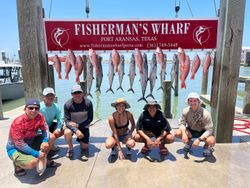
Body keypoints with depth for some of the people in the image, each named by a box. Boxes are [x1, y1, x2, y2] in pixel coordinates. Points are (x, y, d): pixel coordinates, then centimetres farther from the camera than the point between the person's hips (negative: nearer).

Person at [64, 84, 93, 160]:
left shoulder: (88, 103, -20)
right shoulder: (68, 104, -20)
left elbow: (90, 119, -12)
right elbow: (67, 121, -19)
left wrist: (78, 125, -22)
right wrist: (76, 130, -34)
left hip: (83, 125, 0)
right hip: (72, 125, 0)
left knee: (84, 147, -4)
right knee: (67, 132, -33)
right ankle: (70, 149, -3)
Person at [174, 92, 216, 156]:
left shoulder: (205, 114, -26)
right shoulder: (186, 111, -18)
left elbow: (209, 130, -25)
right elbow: (182, 123, -13)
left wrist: (199, 139, -37)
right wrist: (184, 134, -33)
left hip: (203, 132, -3)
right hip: (191, 131, 3)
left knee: (211, 141, -34)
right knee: (177, 133, -23)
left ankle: (207, 146, 7)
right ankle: (189, 142, 11)